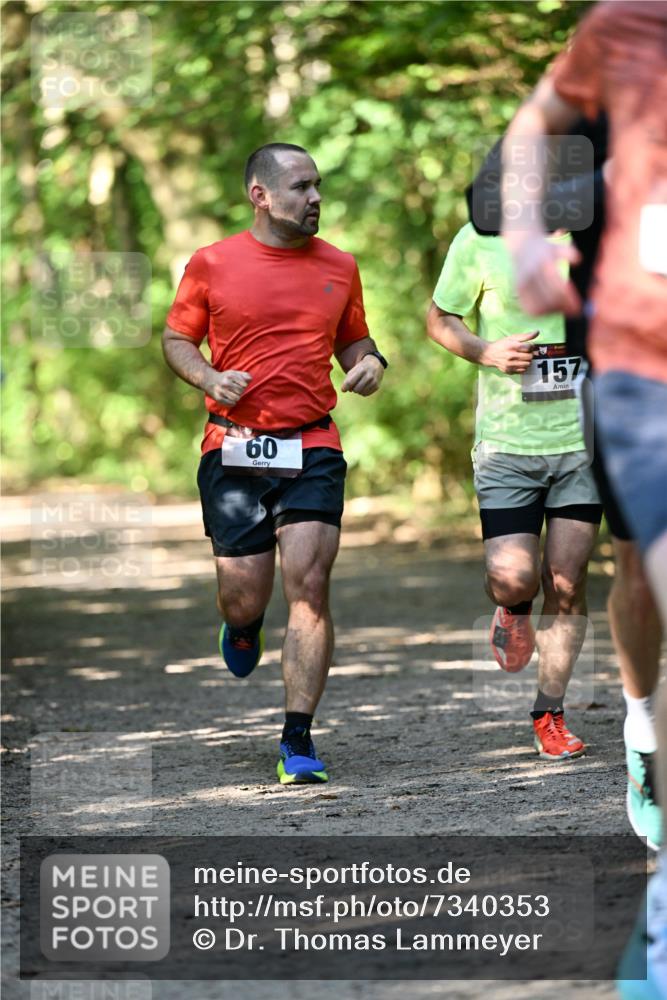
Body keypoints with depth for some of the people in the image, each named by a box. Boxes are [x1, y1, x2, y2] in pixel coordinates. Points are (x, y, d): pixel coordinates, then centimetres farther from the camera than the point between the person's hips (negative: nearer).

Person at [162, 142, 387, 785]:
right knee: (244, 597, 2)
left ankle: (298, 741, -8)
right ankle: (243, 628, 43)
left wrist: (369, 362, 0)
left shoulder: (338, 267, 10)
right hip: (233, 448, -1)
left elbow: (354, 340, 22)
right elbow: (176, 338, 11)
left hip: (313, 449, 1)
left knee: (308, 587, -13)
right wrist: (210, 378, -8)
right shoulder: (212, 263, 2)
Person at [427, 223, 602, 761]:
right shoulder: (479, 241, -5)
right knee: (512, 577, -12)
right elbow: (441, 320, 7)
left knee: (567, 582, -1)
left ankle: (550, 716, 13)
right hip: (507, 439, -1)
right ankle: (515, 608, 27)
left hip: (584, 438, 2)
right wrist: (485, 351, -12)